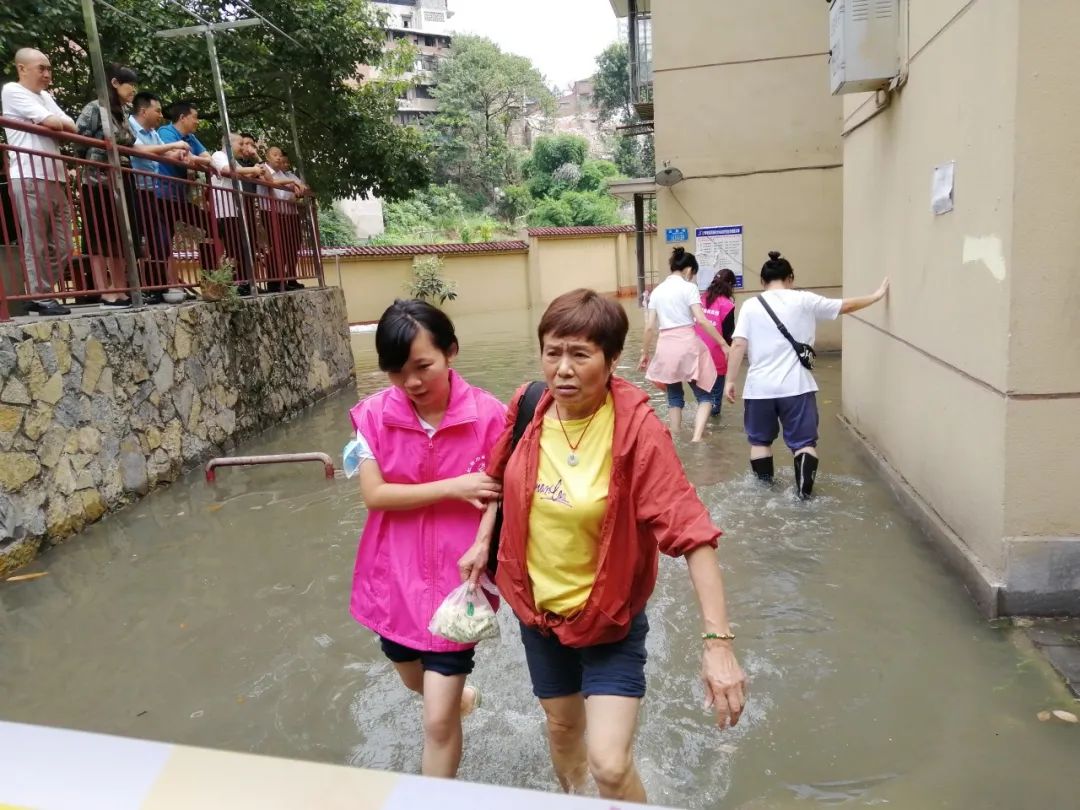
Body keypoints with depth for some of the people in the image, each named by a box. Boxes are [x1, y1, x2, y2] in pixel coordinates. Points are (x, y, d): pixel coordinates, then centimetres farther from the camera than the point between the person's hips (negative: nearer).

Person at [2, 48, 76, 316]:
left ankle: (42, 293, 13)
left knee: (62, 246, 5)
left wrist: (57, 125, -2)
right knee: (37, 244, -7)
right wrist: (55, 123, 11)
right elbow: (54, 123, -9)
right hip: (30, 178, -8)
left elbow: (73, 128, 15)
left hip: (55, 178, 8)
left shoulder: (46, 96, 24)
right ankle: (40, 298, -3)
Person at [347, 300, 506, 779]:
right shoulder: (374, 415, -10)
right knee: (418, 684, 28)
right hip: (396, 576, 4)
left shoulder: (487, 415, -17)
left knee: (437, 720, 1)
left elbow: (501, 497, -9)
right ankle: (459, 694, 63)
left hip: (456, 579, -3)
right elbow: (374, 494, -15)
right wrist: (453, 488, -22)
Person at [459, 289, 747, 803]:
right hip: (538, 605, 5)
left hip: (611, 614, -4)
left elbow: (691, 531, -28)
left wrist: (717, 640, -32)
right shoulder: (527, 407, -12)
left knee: (610, 764, -9)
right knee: (562, 725, 25)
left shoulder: (637, 429, -25)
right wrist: (482, 542, 4)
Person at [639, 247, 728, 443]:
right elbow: (701, 320, -11)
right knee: (704, 396, 5)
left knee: (674, 398, 18)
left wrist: (644, 353, 18)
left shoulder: (657, 291, 12)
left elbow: (650, 327, 9)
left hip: (666, 347, 4)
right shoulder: (689, 287, -2)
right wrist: (723, 343, -7)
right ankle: (697, 437, -14)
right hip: (688, 344, -4)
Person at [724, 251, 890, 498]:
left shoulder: (751, 306, 1)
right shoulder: (804, 300, 1)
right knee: (803, 441, 9)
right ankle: (804, 489, 1)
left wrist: (730, 380, -1)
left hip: (759, 387, 1)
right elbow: (846, 306, 9)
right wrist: (877, 295, 21)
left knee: (760, 439, 18)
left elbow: (738, 345, -6)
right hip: (796, 386, -1)